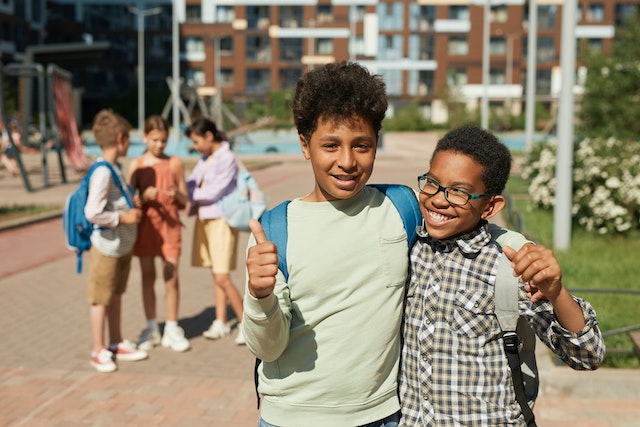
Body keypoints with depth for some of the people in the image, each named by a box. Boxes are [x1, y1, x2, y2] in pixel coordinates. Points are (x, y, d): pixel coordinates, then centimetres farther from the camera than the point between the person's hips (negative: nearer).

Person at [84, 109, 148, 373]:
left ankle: (117, 344, 31)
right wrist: (123, 217, -19)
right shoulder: (103, 172, -21)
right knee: (101, 299, 5)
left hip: (124, 245, 9)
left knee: (116, 295, 18)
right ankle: (99, 351, 16)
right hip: (107, 246, -9)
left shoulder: (115, 167, 8)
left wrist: (132, 204, 5)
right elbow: (92, 212, -28)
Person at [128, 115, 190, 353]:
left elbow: (185, 201, 3)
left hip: (170, 225, 0)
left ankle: (172, 330, 12)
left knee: (171, 277, -1)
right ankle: (151, 329, 19)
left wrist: (177, 193, -19)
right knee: (148, 277, 8)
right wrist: (145, 196, -20)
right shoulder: (136, 165, 0)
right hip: (145, 225, 1)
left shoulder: (175, 163, 1)